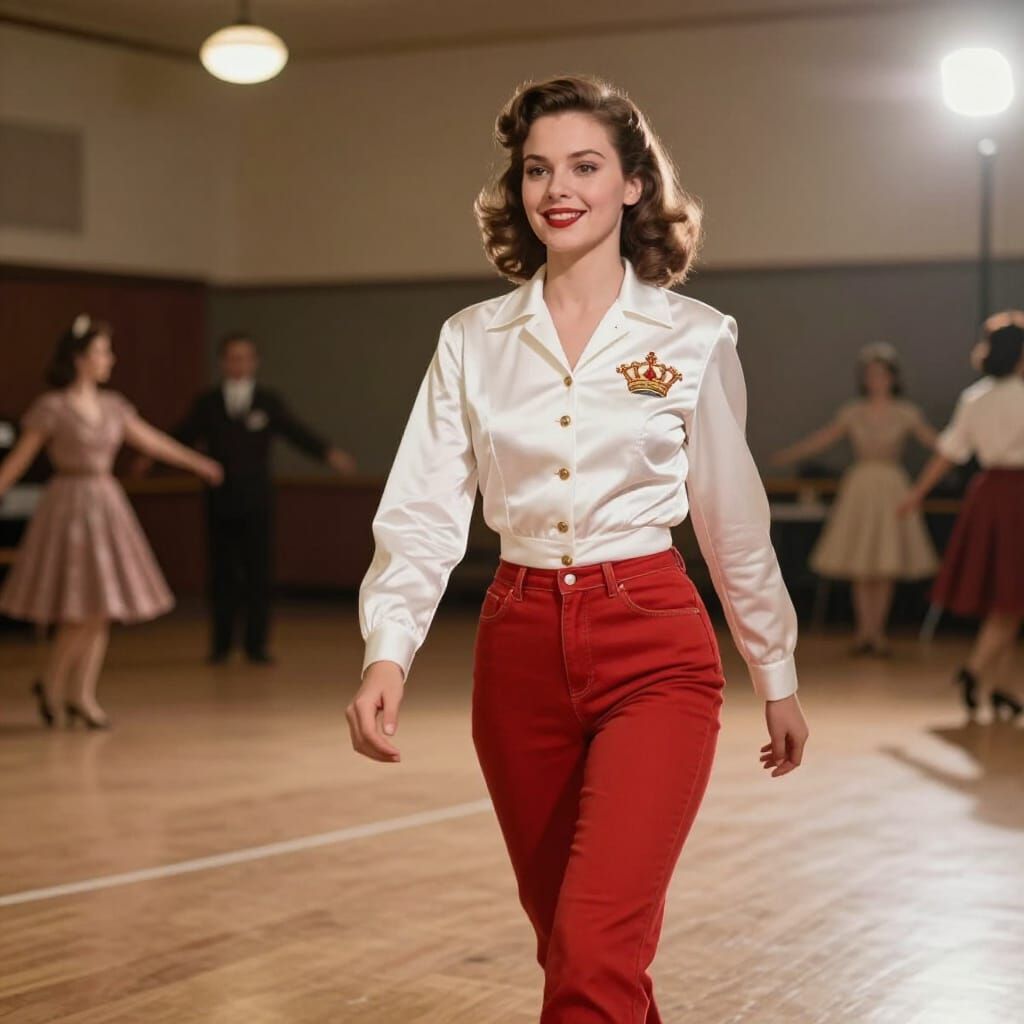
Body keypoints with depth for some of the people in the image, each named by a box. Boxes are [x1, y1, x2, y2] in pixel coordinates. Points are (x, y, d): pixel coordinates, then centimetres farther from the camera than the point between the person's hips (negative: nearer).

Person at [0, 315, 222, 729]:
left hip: (107, 505, 7)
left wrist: (196, 463, 26)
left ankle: (82, 695, 13)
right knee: (84, 608, -9)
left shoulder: (112, 405, 9)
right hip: (71, 505, -7)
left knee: (101, 608, 6)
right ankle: (51, 683, 10)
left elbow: (150, 440, 20)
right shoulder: (52, 407, -9)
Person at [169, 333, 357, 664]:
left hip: (256, 500, 0)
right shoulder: (206, 403, 4)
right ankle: (221, 645, 13)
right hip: (220, 500, 0)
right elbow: (182, 437, 1)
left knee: (258, 572, 1)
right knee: (222, 572, 4)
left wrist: (328, 453, -18)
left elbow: (296, 433, -4)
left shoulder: (269, 402, 3)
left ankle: (256, 645, 8)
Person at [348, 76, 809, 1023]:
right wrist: (388, 652, -17)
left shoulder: (693, 338, -1)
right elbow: (423, 513, -2)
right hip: (520, 651, 4)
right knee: (565, 939, 17)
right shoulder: (472, 341, 4)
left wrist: (778, 678, 13)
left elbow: (734, 522, 6)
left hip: (653, 654, -3)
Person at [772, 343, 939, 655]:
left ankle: (877, 632, 6)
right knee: (861, 568, -2)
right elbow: (822, 439, 3)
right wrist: (789, 454, -8)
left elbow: (934, 441, 1)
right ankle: (865, 631, 1)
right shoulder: (852, 413, 7)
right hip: (860, 486, 1)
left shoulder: (906, 413, 4)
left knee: (886, 567, -2)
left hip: (892, 489, -1)